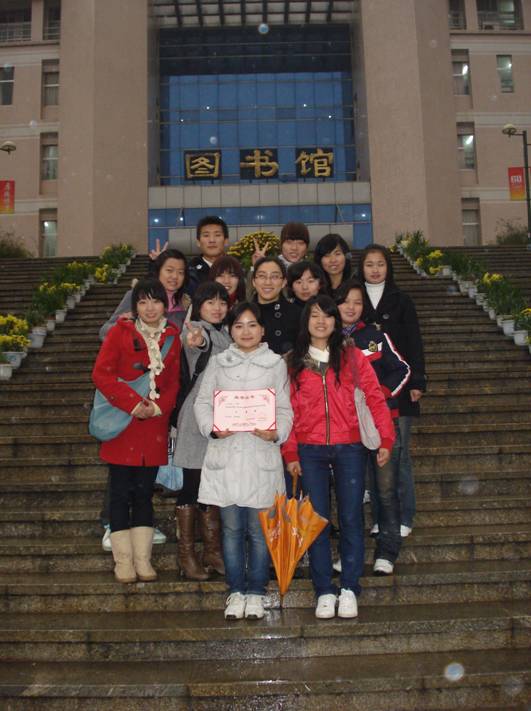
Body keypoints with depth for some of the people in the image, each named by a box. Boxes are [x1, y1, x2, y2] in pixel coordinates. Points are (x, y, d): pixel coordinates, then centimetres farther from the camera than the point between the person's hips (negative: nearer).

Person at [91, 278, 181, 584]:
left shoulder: (172, 337, 8)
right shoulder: (120, 332, -1)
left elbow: (175, 381, 7)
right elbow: (101, 374, -8)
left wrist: (159, 407, -11)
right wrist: (132, 404, -16)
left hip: (154, 426, 3)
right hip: (123, 426, -2)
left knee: (145, 493, 9)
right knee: (122, 493, 3)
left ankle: (143, 560, 17)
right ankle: (123, 561, 12)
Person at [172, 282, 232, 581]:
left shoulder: (224, 334, 17)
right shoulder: (195, 329, -7)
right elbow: (202, 338, -33)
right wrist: (197, 338, -54)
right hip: (197, 418, -7)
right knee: (191, 484, -1)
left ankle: (212, 550, 22)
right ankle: (186, 554, 9)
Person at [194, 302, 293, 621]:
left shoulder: (276, 363, 8)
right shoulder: (218, 363, 12)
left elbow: (284, 409, 5)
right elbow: (203, 402, 8)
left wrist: (276, 433, -13)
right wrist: (213, 428, -10)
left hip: (261, 454, -1)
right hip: (226, 454, 1)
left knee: (259, 529, 3)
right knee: (232, 529, 7)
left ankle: (256, 591, 18)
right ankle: (236, 590, 20)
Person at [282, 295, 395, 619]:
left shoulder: (352, 357, 4)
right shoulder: (293, 363, 7)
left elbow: (376, 397, 2)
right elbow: (287, 410, 5)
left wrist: (386, 439, -5)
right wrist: (290, 453, 0)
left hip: (349, 448, 0)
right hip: (310, 451, 1)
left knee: (351, 519, 2)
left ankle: (350, 589, 13)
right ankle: (324, 591, 13)